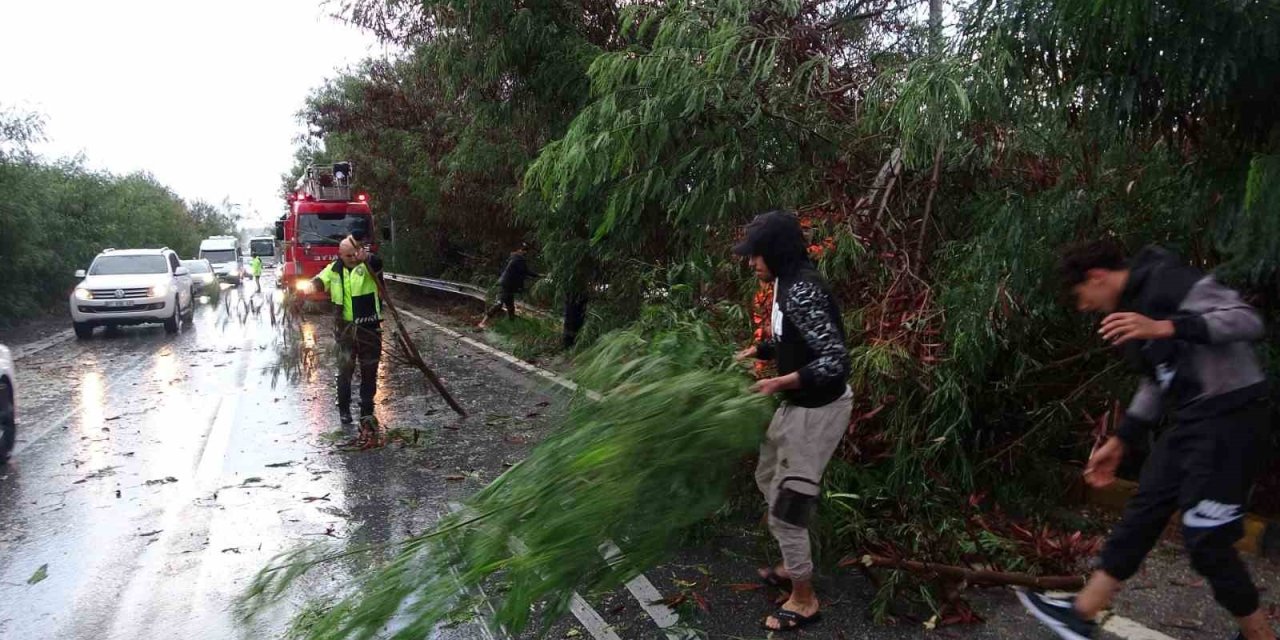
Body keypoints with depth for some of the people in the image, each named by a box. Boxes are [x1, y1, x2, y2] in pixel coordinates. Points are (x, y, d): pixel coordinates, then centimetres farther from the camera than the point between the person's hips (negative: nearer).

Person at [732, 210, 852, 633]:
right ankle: (794, 566, 41)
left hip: (818, 409, -10)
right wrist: (756, 351, 8)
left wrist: (780, 383, -30)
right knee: (768, 479, 24)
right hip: (798, 404, 11)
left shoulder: (802, 290, -26)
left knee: (786, 507, -1)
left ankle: (805, 601, 18)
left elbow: (835, 361, -31)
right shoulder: (788, 284, 5)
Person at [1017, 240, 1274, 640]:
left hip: (1230, 418, -9)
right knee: (1142, 515, 9)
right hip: (1189, 420, 9)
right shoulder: (1133, 305, 14)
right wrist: (1121, 441, 22)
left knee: (1204, 540, -3)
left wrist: (1165, 327, -35)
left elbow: (1248, 320, -23)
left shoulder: (1168, 281, -14)